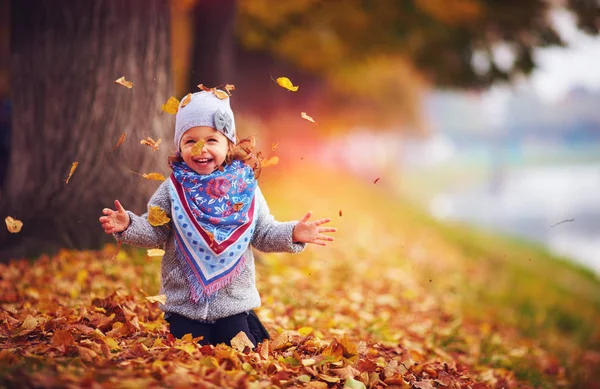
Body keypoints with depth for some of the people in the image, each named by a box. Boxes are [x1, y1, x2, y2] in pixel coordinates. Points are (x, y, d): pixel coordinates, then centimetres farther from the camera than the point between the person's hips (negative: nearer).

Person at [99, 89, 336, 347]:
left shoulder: (245, 188, 0)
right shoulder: (173, 190, -3)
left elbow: (264, 234, 4)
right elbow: (154, 232, -1)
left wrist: (293, 234, -12)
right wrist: (128, 225, -18)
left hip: (236, 304, 1)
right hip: (184, 305, -1)